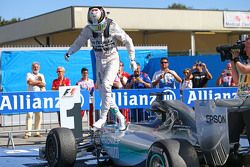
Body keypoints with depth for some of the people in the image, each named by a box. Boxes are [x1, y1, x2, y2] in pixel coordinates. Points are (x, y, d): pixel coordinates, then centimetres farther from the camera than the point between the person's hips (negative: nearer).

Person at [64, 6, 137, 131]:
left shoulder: (112, 26, -16)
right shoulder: (88, 29, -8)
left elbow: (127, 41, -6)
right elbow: (79, 42, 9)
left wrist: (132, 60, -6)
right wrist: (69, 52, -5)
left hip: (112, 60, -4)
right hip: (99, 61, 4)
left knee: (106, 85, -24)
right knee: (103, 92, 1)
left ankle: (103, 117, -15)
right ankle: (120, 117, 17)